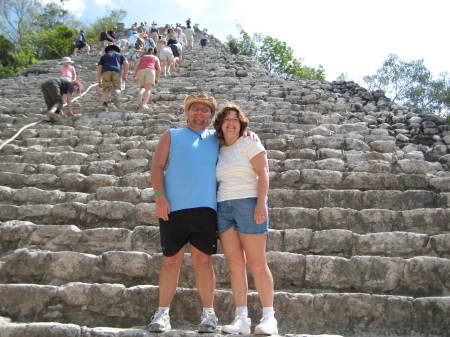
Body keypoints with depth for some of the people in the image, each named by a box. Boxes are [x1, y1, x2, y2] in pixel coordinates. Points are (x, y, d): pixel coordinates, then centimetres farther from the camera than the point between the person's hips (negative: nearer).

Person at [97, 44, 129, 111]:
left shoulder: (104, 56, 33)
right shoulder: (120, 55, 33)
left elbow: (99, 68, 20)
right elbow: (126, 63, 12)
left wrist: (99, 82, 19)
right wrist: (124, 74, 16)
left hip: (106, 72, 1)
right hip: (116, 72, 0)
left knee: (106, 90, 4)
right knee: (117, 90, 4)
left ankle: (105, 104, -24)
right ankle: (115, 94, -34)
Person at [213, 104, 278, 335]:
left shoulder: (249, 143, 5)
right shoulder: (218, 151, 18)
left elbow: (263, 172, -5)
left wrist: (261, 202, -17)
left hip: (248, 203, -4)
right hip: (223, 207, 5)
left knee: (256, 262, -5)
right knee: (235, 263, 2)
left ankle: (268, 317, 4)